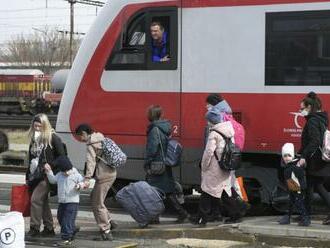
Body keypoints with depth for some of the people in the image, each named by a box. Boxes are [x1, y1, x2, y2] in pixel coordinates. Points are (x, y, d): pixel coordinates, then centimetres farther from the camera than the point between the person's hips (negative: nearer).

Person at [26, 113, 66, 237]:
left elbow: (62, 157, -8)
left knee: (36, 199, -13)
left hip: (47, 175, -8)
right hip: (35, 175, 8)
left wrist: (52, 168, -14)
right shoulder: (33, 140, 13)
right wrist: (28, 176, 17)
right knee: (43, 201, 12)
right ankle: (49, 228, 21)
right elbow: (30, 158, 19)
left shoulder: (53, 138, -8)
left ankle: (34, 228, -6)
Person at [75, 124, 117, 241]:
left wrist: (87, 179, -33)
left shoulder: (91, 145, -12)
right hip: (111, 173, 10)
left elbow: (91, 162, -25)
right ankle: (109, 221, 21)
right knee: (94, 197, 23)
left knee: (97, 204, -2)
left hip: (104, 175, -10)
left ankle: (106, 232, 0)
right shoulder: (101, 138, 16)